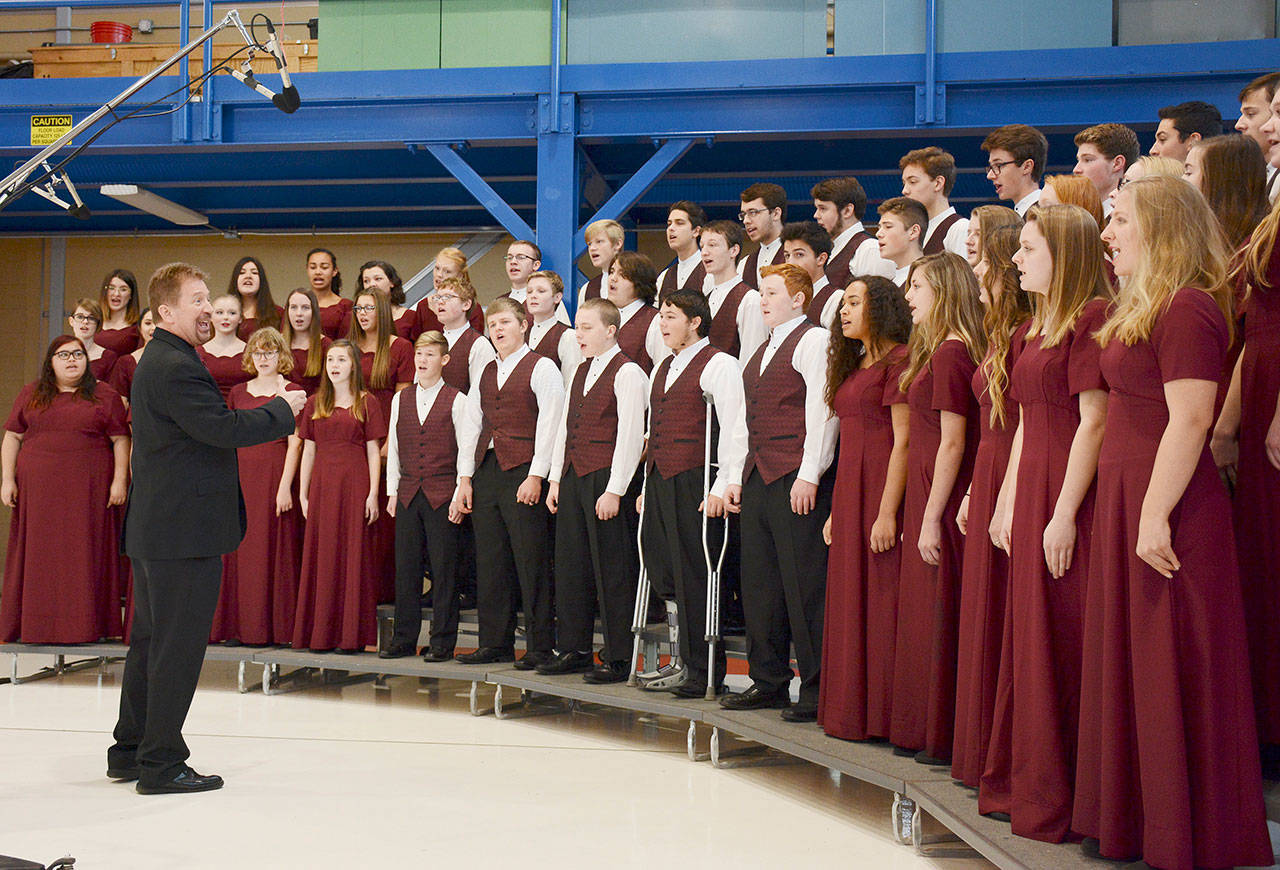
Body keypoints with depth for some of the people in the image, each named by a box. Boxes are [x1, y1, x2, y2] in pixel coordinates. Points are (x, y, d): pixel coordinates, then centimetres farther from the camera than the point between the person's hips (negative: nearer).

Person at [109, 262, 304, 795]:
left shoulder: (160, 361, 17)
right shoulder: (175, 366, -18)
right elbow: (224, 429, -23)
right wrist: (284, 409, -10)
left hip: (155, 528, 11)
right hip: (185, 530, -11)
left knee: (150, 642, 17)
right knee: (178, 647, -3)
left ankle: (130, 751, 27)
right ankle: (161, 764, 3)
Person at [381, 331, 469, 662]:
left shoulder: (456, 400, -1)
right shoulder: (401, 399, 12)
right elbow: (393, 448, 15)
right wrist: (392, 491, 10)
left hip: (443, 495, -4)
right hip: (408, 494, 4)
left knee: (443, 569, -1)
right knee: (405, 567, 6)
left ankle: (442, 642, 6)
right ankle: (404, 639, 15)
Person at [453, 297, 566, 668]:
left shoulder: (542, 368, -2)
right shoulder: (486, 373, 18)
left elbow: (549, 425, -8)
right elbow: (471, 425, 18)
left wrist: (536, 476, -14)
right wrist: (465, 477, 10)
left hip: (523, 472, -7)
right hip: (486, 474, 7)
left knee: (532, 564, -5)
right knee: (490, 564, 8)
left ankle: (540, 647, 0)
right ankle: (495, 643, 15)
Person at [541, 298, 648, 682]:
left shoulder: (627, 373, -8)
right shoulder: (579, 372, 18)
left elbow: (631, 435, -13)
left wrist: (614, 490, -16)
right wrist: (556, 478, 14)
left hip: (607, 479, -8)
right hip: (573, 478, 8)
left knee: (612, 571, -3)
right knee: (571, 564, 11)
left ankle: (617, 658, 4)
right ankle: (573, 649, 21)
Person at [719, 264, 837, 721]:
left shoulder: (813, 341, -5)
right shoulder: (764, 349, 22)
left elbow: (822, 411, -13)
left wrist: (809, 476, -18)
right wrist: (741, 475, 17)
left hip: (797, 478, -9)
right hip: (758, 477, 9)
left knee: (804, 585, -6)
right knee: (759, 582, 11)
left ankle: (817, 691, 1)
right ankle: (768, 681, 21)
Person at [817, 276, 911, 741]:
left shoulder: (898, 360, -9)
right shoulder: (854, 365, 18)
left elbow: (902, 440, -15)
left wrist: (887, 512, -20)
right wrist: (837, 509, 14)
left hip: (882, 488, -9)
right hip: (848, 491, 9)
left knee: (880, 599, -5)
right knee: (849, 603, 11)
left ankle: (880, 716, 1)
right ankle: (849, 713, 18)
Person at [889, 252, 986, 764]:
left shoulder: (950, 353, -14)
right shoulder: (937, 351, 15)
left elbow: (953, 442, -18)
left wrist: (932, 517, -18)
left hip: (941, 500, -10)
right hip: (926, 498, 10)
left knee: (940, 618, -3)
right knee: (923, 616, 13)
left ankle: (945, 739, 5)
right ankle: (919, 731, 21)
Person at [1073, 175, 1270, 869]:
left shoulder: (1187, 310, -15)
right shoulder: (1142, 310, 17)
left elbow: (1189, 420, -21)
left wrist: (1156, 514, -23)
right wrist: (1132, 509, 16)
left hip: (1163, 507, -10)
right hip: (1125, 500, 10)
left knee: (1171, 674, -2)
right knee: (1129, 664, 14)